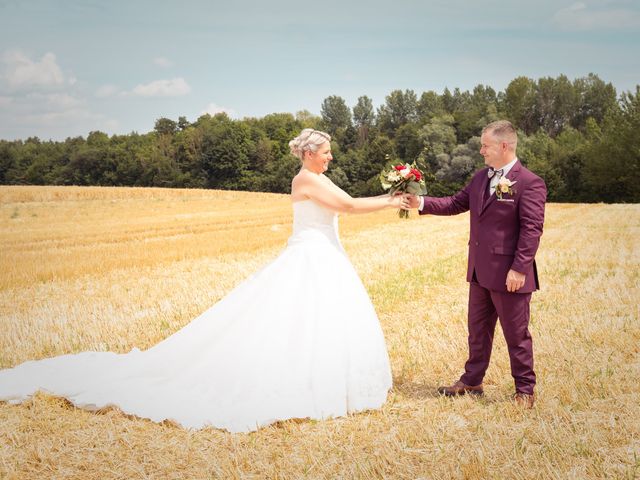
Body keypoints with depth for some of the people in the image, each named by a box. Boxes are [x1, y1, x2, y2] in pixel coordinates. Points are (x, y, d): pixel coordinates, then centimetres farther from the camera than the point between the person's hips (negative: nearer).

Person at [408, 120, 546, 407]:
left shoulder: (529, 183, -15)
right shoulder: (480, 178, 9)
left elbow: (532, 229, -18)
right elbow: (456, 204, 14)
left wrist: (519, 269, -21)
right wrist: (423, 203, 1)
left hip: (509, 275, -8)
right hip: (480, 273, 8)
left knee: (516, 334, 5)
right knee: (478, 330, 19)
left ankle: (524, 390, 20)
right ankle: (472, 381, 32)